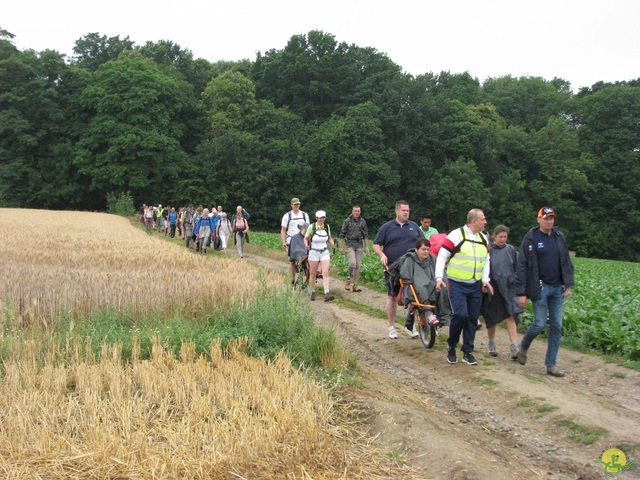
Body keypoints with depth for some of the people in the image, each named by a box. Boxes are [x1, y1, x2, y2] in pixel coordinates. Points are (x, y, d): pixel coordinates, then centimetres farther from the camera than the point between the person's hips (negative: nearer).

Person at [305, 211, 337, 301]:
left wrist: (333, 244, -5)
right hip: (314, 253, -2)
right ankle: (313, 293, 23)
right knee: (313, 274, 6)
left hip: (325, 253, 2)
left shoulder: (327, 226, 2)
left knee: (325, 273, -12)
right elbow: (306, 238, 0)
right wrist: (306, 245, -20)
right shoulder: (311, 227, -8)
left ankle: (327, 294, -19)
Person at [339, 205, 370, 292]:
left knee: (358, 265, 2)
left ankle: (355, 285, 7)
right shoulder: (347, 221, -1)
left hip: (359, 245, 3)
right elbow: (342, 234, 2)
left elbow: (366, 235, 13)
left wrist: (366, 246, 7)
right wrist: (341, 247, -3)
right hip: (350, 244, -3)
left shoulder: (362, 221, 8)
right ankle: (348, 281, -3)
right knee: (352, 263, -18)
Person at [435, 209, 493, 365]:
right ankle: (452, 347, 6)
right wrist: (439, 278, -16)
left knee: (472, 318, 6)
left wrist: (485, 279, 4)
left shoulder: (483, 239, 11)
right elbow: (442, 257, -9)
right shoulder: (456, 235, -9)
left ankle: (468, 352, 18)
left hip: (476, 286, 6)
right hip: (457, 284, -6)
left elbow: (486, 260, 18)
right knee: (460, 314, -16)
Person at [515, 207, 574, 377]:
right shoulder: (531, 239, -6)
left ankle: (551, 365, 11)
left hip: (557, 288, 5)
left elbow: (566, 262, 15)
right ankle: (523, 349, 23)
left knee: (557, 326, 3)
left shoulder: (559, 237, 9)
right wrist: (521, 293, -12)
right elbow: (522, 266, -8)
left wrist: (568, 284, 5)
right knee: (540, 324, -6)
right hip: (540, 288, -5)